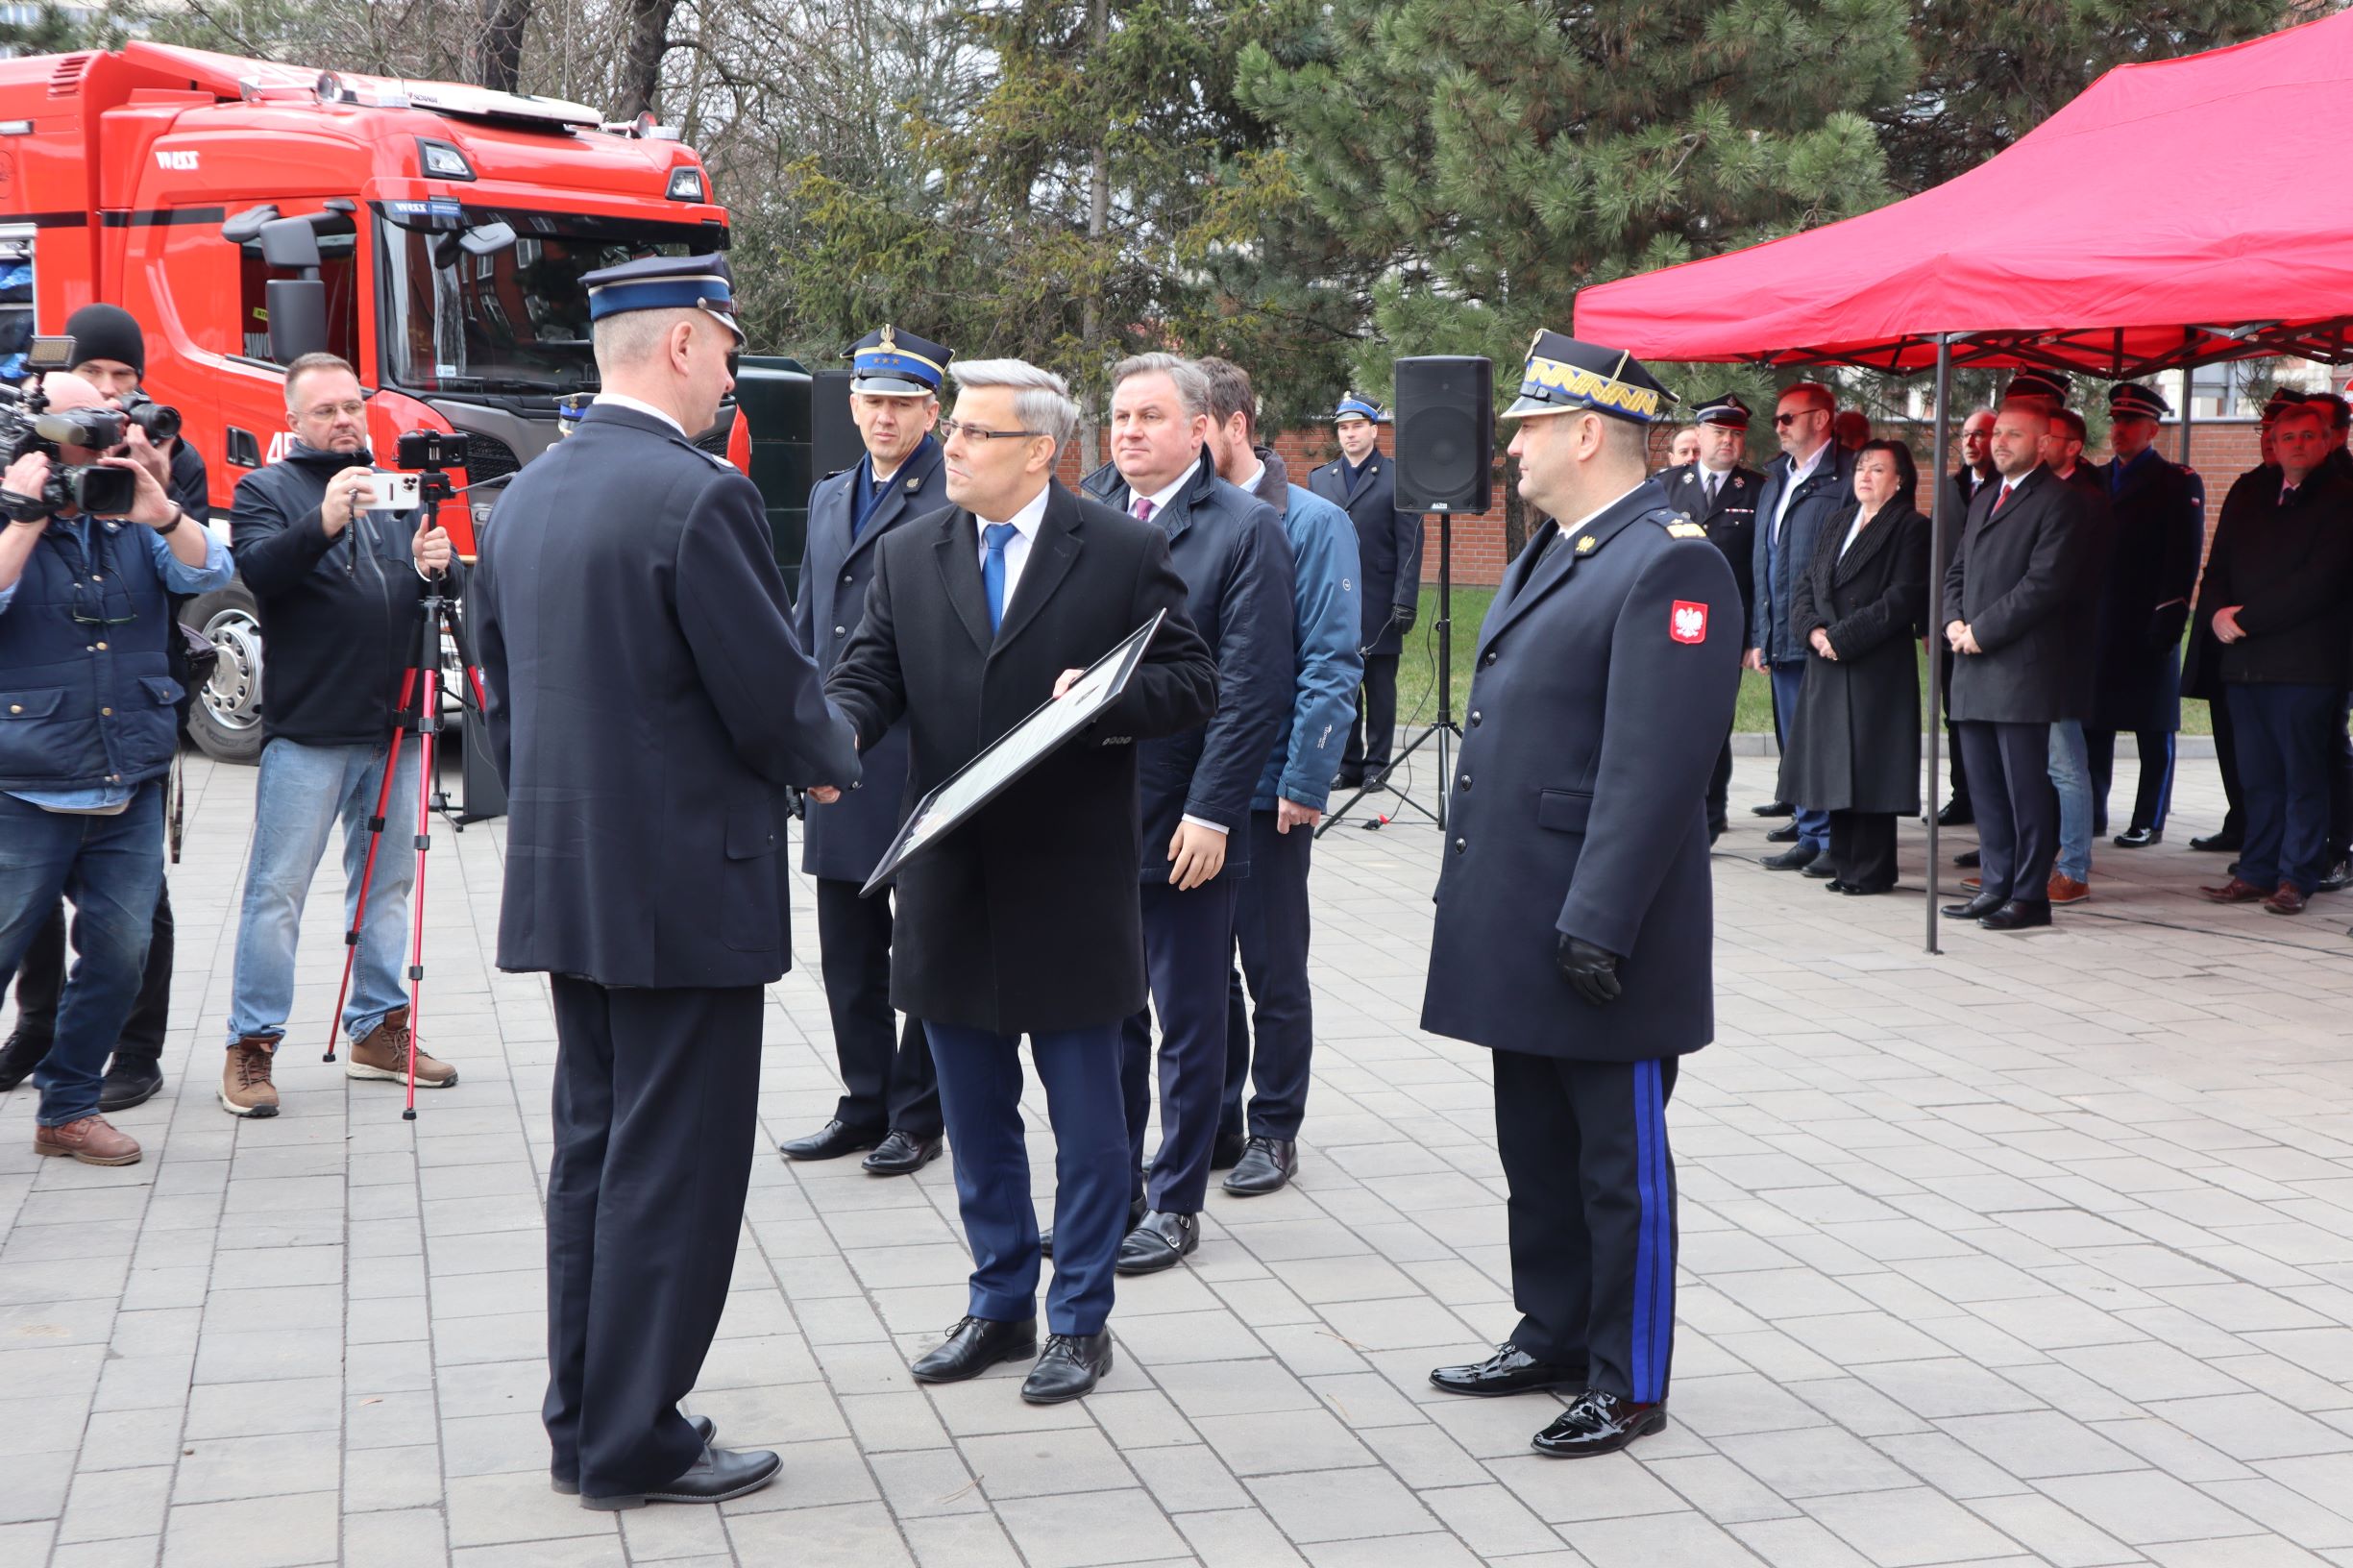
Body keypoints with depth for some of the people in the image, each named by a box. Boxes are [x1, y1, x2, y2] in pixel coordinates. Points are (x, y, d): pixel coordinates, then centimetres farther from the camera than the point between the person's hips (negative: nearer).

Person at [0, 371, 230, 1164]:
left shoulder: (133, 523, 8)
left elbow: (209, 574, -5)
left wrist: (159, 512, -19)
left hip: (130, 793, 4)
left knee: (119, 951, 4)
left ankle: (67, 1107, 18)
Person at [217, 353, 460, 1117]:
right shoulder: (264, 489, 2)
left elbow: (452, 589, 14)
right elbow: (260, 571, -16)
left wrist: (438, 565, -10)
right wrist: (323, 523, -33)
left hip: (393, 725, 5)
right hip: (306, 729, -5)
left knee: (386, 882, 11)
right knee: (277, 890, -3)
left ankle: (378, 1030, 21)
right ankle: (251, 1045, 2)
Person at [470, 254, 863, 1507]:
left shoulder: (522, 496, 8)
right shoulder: (697, 497, -18)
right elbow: (775, 698, -16)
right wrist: (830, 758, 4)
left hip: (561, 881, 8)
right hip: (685, 887, -8)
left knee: (593, 1149, 16)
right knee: (673, 1166, 1)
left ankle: (582, 1424, 24)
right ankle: (635, 1444, 8)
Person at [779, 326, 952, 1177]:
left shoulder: (958, 500, -9)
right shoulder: (829, 498, 15)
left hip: (925, 760, -7)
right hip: (840, 760, 7)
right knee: (847, 947, 13)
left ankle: (917, 1115, 14)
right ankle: (865, 1104, 25)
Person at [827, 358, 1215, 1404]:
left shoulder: (1124, 552, -3)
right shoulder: (909, 556, 8)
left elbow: (1194, 685, -3)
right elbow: (868, 676, 3)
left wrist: (1111, 702, -22)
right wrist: (836, 731, -19)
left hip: (1072, 886, -4)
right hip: (951, 885, 4)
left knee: (1085, 1118, 5)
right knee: (975, 1119, 14)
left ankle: (1080, 1320, 19)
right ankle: (1000, 1305, 29)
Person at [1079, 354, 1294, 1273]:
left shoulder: (1245, 529, -7)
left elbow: (1252, 688, -11)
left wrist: (1209, 813, -15)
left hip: (1184, 819, -5)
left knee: (1190, 1023, 7)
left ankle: (1175, 1204, 17)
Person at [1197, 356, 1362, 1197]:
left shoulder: (1310, 523, -8)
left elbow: (1331, 663, -11)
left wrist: (1305, 782, -16)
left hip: (1266, 790, -5)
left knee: (1273, 972, 6)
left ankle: (1274, 1130, 18)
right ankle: (1212, 1123, 24)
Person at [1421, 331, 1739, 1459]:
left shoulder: (1670, 565, -16)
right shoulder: (1549, 555, 15)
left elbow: (1656, 765, -22)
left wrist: (1597, 928, -24)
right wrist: (1468, 882, 18)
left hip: (1598, 936, -9)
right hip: (1517, 926, 9)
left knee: (1620, 1162, 3)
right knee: (1535, 1148, 18)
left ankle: (1628, 1383, 14)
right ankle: (1553, 1336, 32)